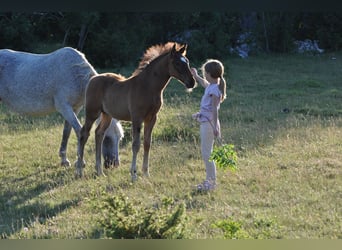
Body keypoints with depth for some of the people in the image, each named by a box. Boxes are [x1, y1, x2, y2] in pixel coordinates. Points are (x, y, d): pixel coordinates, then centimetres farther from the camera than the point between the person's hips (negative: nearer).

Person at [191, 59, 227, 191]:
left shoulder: (214, 89, -17)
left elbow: (214, 108, -22)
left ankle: (212, 182, -2)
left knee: (207, 153, -7)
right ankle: (209, 180, 22)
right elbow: (204, 83, 37)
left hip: (209, 123, -10)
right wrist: (195, 76, 50)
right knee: (205, 153, 15)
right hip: (205, 122, 10)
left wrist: (215, 126, -25)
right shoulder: (210, 86, 11)